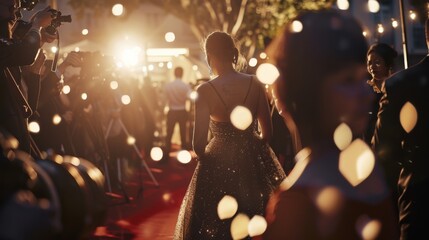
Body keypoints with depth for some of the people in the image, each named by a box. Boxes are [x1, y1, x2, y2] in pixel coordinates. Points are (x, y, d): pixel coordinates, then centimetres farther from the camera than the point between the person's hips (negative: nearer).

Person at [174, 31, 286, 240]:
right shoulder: (255, 84, -7)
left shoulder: (205, 91, -15)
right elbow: (267, 132, 0)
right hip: (254, 159, 3)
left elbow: (199, 143, -14)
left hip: (220, 162, -2)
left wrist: (203, 156, 8)